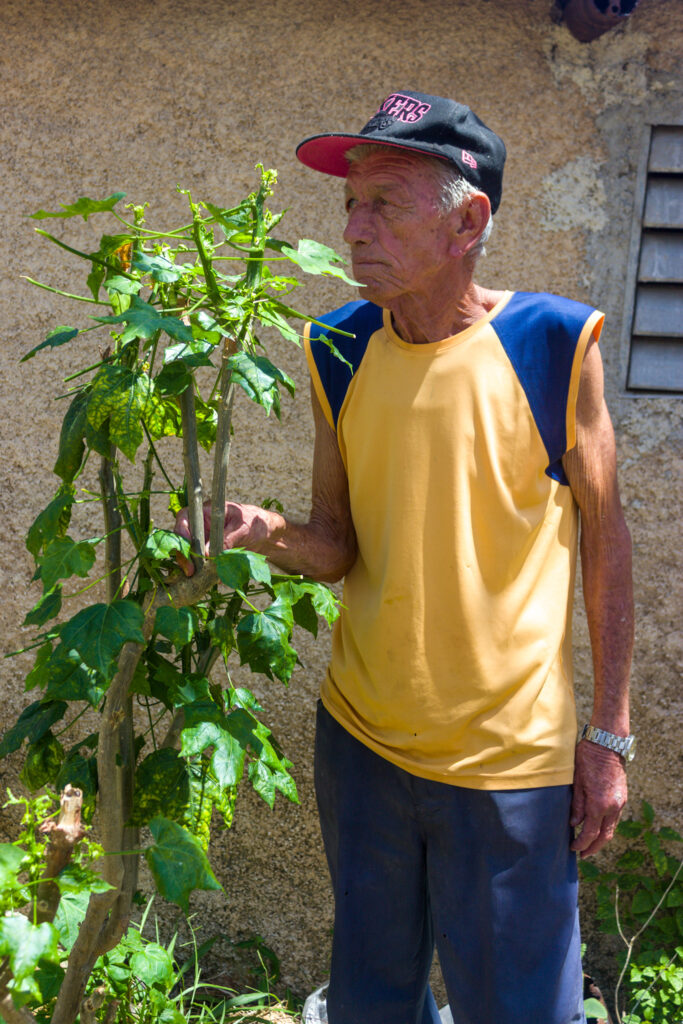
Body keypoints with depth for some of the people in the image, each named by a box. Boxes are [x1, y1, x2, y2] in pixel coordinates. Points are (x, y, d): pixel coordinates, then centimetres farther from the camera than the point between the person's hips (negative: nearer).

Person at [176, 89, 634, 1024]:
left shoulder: (555, 343, -12)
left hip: (511, 761, -3)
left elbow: (602, 539, -4)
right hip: (360, 739, 4)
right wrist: (268, 533, -20)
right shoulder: (340, 351, -2)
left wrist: (610, 734, -3)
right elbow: (340, 547, 3)